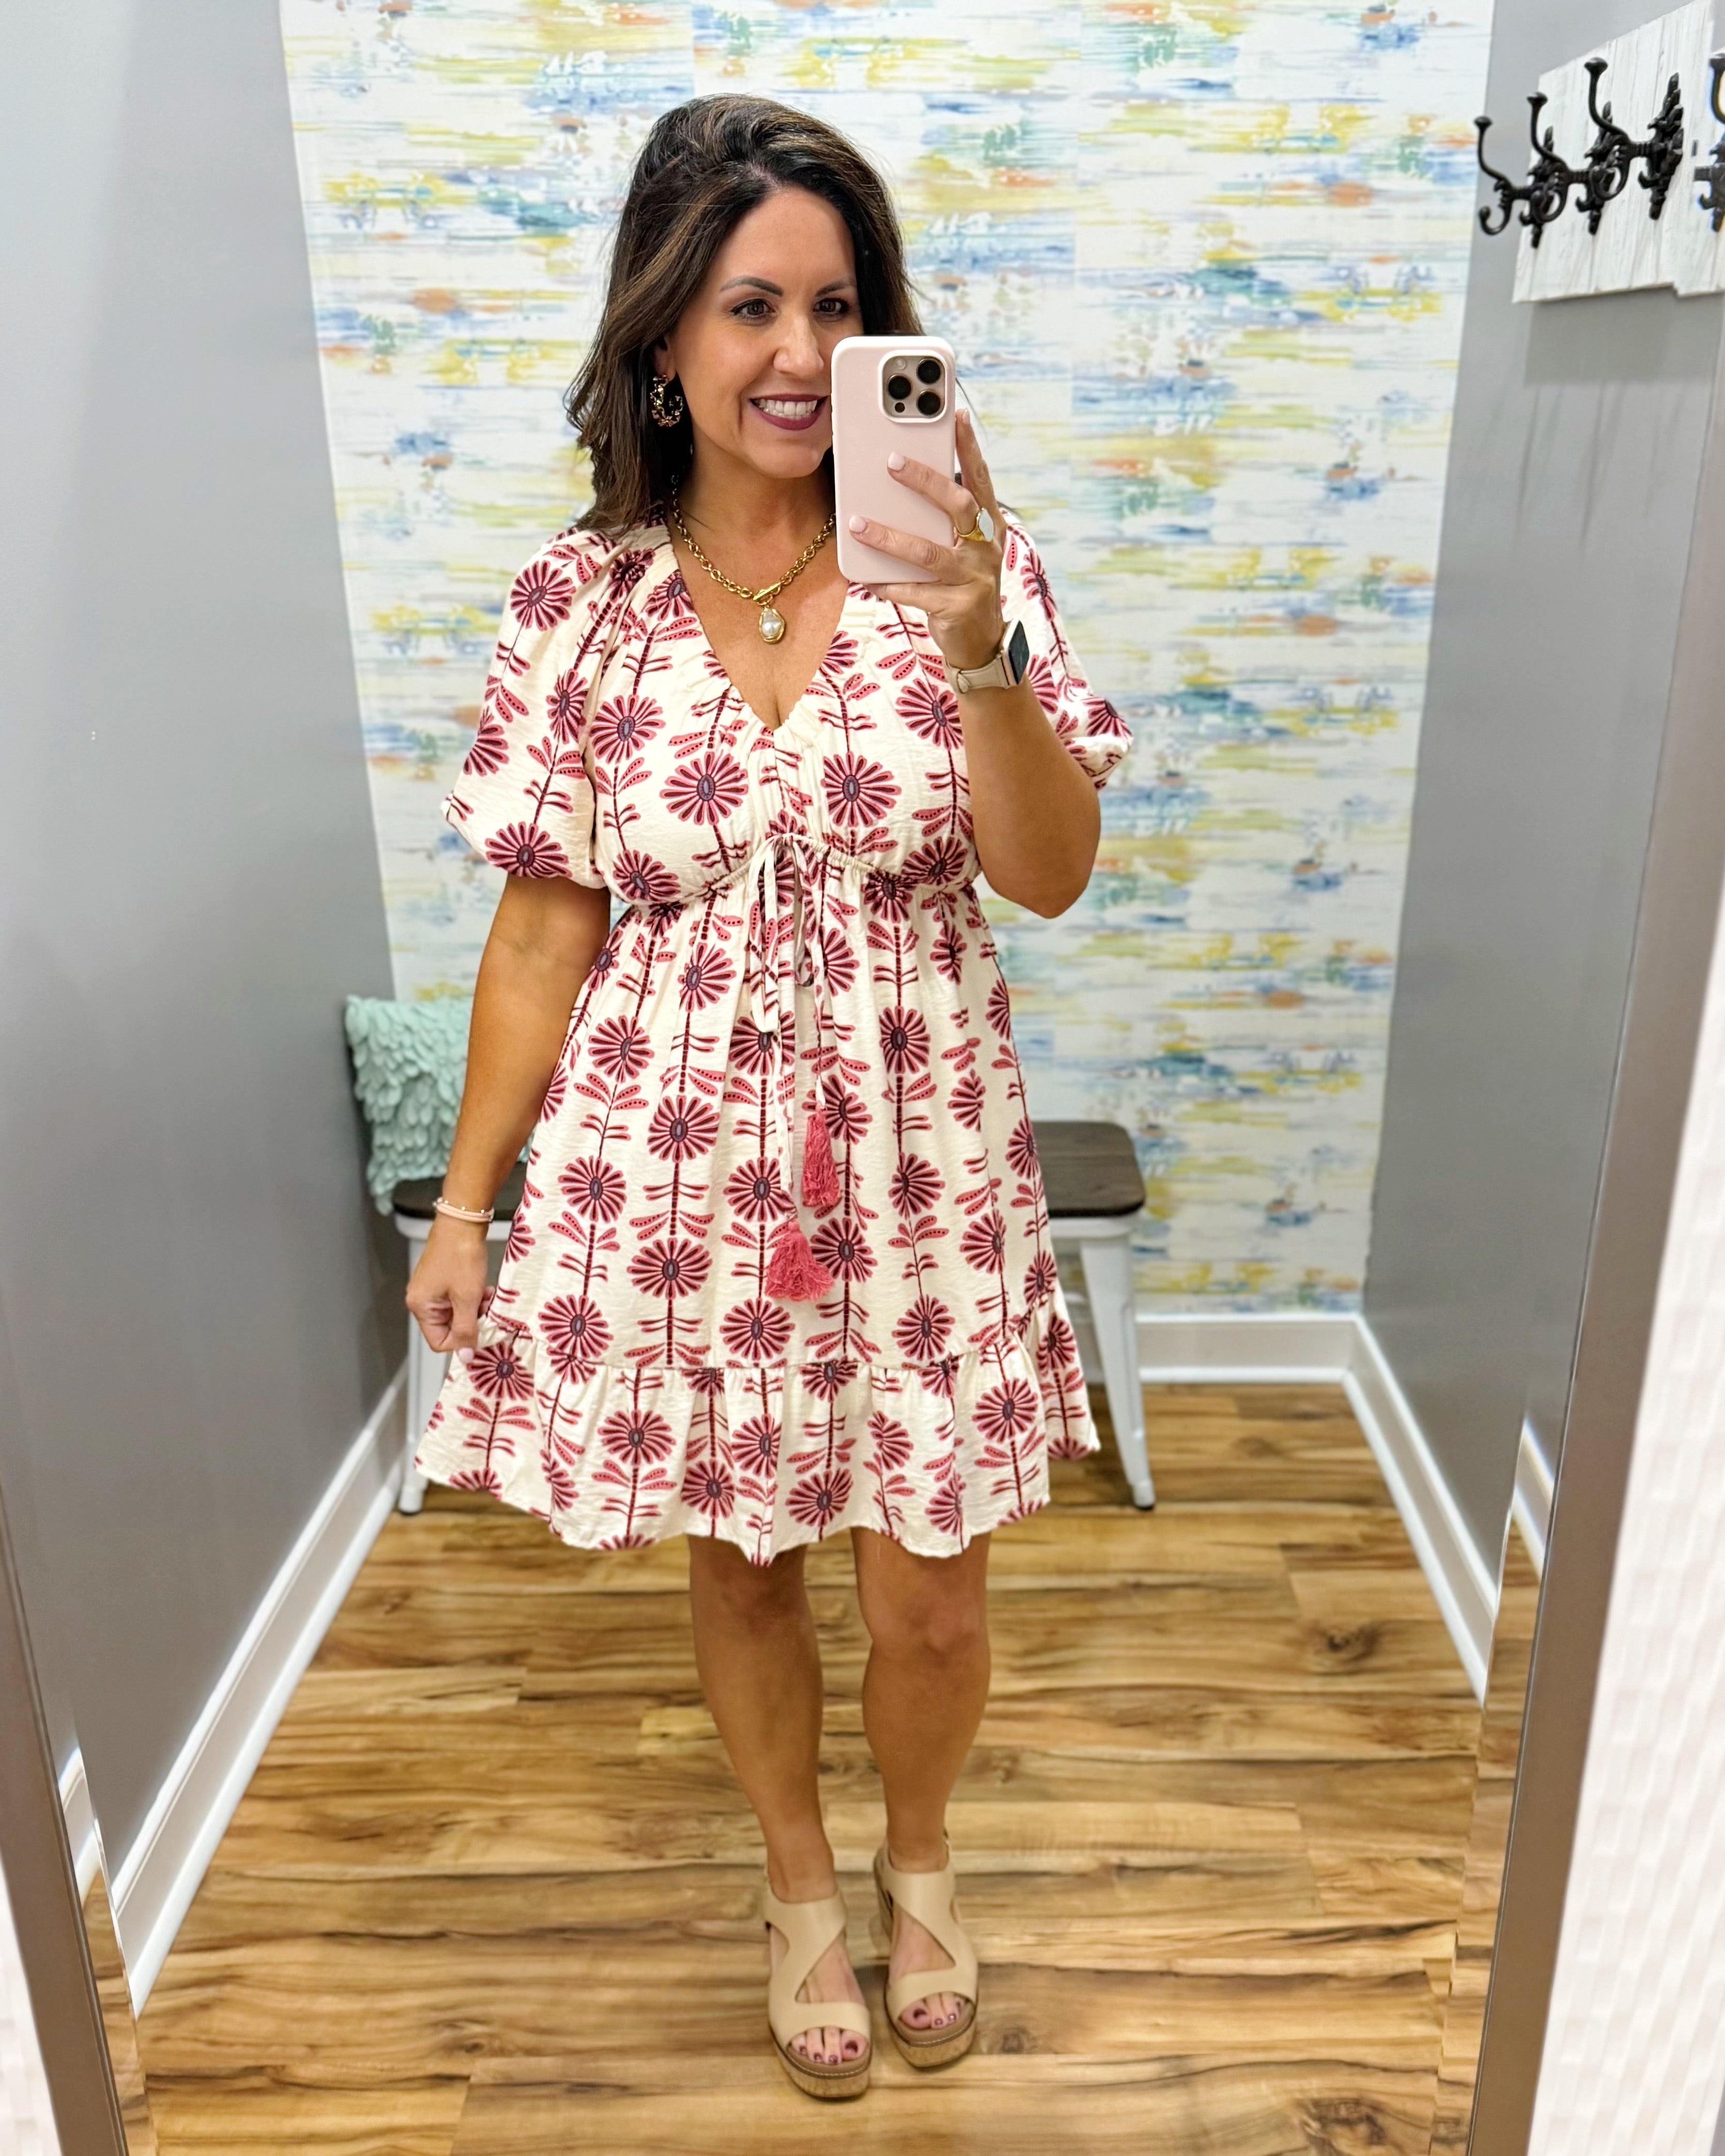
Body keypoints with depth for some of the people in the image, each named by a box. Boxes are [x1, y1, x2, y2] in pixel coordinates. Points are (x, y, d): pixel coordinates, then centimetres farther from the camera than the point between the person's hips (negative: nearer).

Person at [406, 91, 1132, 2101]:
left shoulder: (959, 560, -4)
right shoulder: (580, 603, -3)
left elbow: (1051, 876, -10)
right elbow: (544, 925, 0)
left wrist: (976, 652, -26)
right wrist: (464, 1198, 2)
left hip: (915, 1161, 0)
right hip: (680, 1170, 1)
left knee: (930, 1604, 11)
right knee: (740, 1561, 17)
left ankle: (918, 1859, 46)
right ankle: (800, 1879, 47)